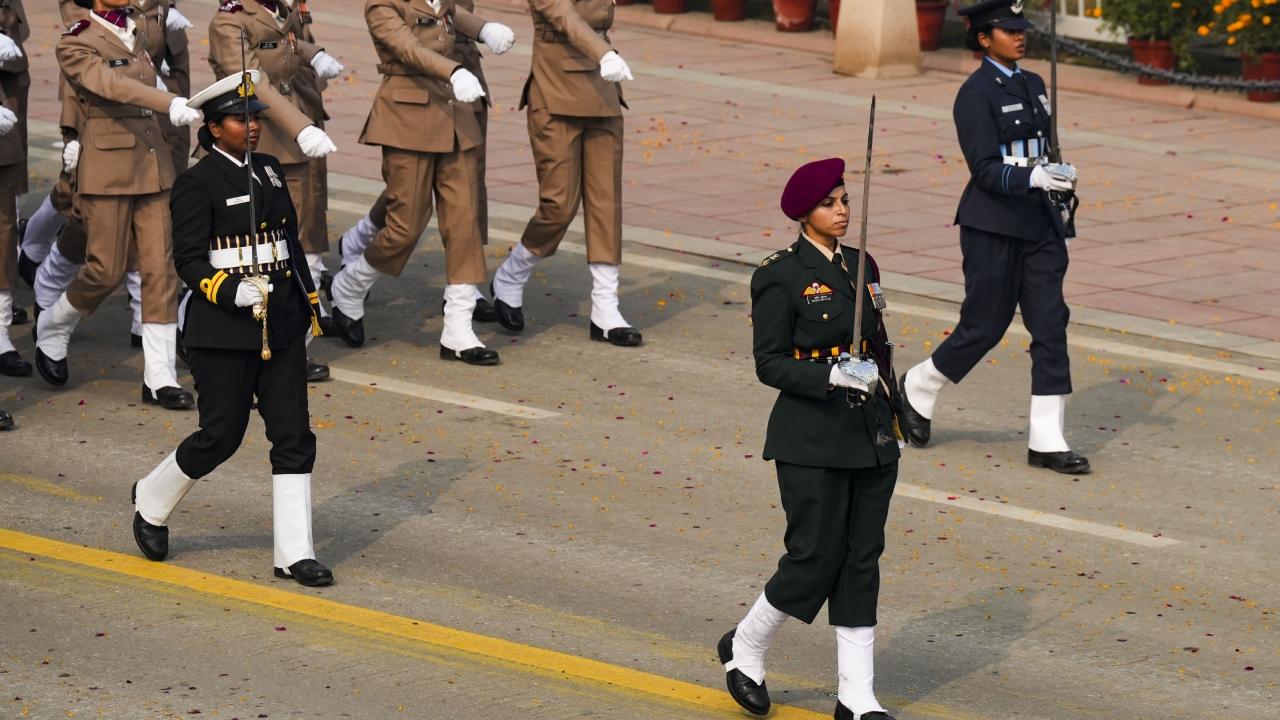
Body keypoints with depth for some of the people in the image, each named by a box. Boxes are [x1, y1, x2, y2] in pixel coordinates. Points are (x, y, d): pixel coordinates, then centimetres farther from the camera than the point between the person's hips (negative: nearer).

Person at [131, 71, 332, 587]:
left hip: (281, 328, 6)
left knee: (294, 436, 0)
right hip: (223, 331, -6)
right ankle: (152, 502, 28)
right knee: (221, 436, 1)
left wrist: (307, 306, 18)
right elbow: (188, 260, -12)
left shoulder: (270, 171, 11)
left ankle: (294, 553, 2)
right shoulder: (197, 184, -10)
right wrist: (235, 292, -26)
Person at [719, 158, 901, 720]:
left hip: (871, 440, 6)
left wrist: (893, 421, 16)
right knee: (816, 558, -4)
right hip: (813, 445, -6)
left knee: (862, 561, 6)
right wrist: (830, 375, -24)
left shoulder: (861, 266, 10)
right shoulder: (781, 277, -9)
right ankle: (744, 648, 21)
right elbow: (769, 363, -11)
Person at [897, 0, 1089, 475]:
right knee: (983, 327, 1)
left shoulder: (1033, 85, 12)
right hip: (992, 226, -7)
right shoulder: (975, 94, -12)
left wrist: (1056, 205, 19)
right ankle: (918, 391, 28)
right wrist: (1034, 178, -32)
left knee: (1051, 325, -1)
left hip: (1038, 226, 7)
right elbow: (985, 170, -18)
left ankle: (1046, 442, 1)